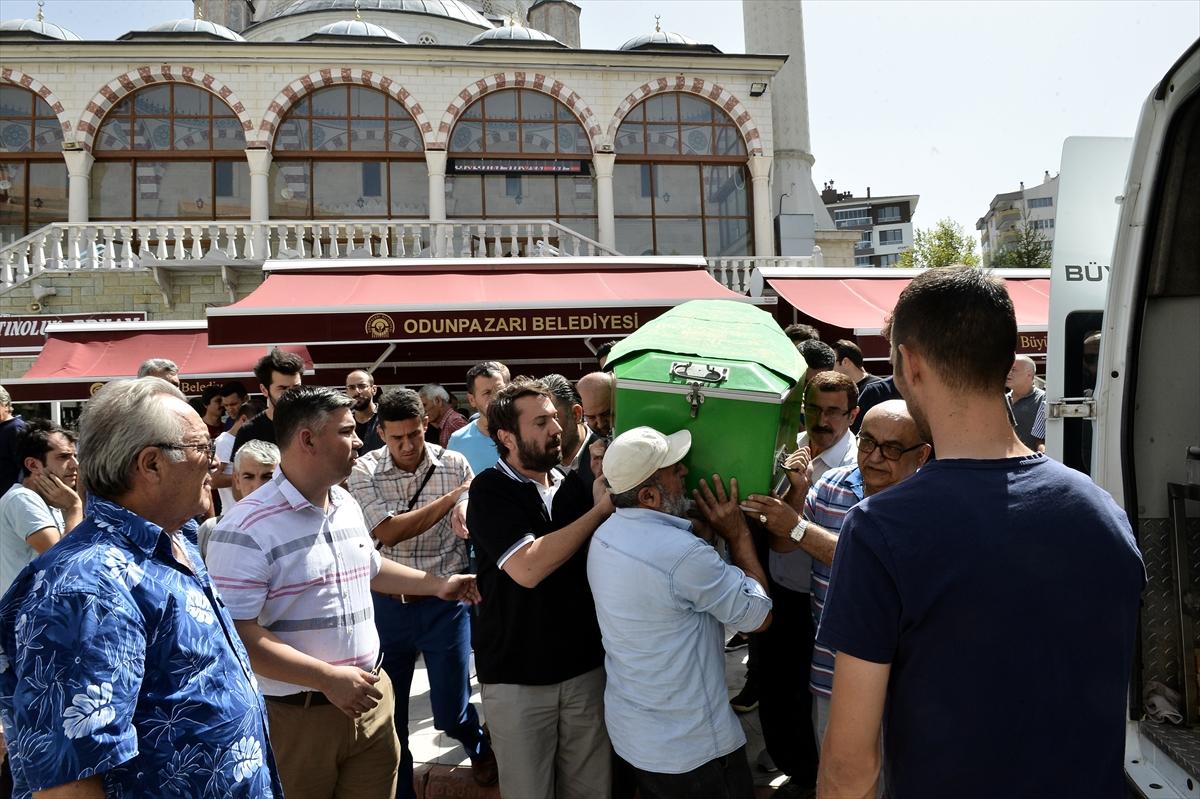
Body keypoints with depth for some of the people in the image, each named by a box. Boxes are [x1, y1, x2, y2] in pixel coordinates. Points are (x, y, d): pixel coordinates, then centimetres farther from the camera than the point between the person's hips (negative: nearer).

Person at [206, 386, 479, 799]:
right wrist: (328, 678, -23)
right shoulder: (247, 528, -19)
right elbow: (237, 634, -22)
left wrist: (438, 584, 19)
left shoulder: (347, 505, 6)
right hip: (296, 719, -6)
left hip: (371, 700, 7)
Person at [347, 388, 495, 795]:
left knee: (451, 710, 9)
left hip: (445, 602, 0)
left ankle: (479, 746, 44)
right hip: (388, 604, 1)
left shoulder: (454, 464, -5)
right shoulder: (365, 472, -8)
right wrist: (455, 495, -21)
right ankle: (399, 788, 37)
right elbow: (389, 533, -20)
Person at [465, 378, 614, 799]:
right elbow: (528, 568, -25)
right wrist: (601, 509, -19)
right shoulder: (491, 489, -12)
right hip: (517, 676, -4)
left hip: (586, 666, 4)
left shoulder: (575, 483, 3)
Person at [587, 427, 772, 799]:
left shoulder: (605, 534, -4)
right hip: (689, 747, -7)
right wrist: (739, 535, -11)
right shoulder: (682, 554, -31)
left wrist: (710, 532, 2)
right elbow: (759, 616, -17)